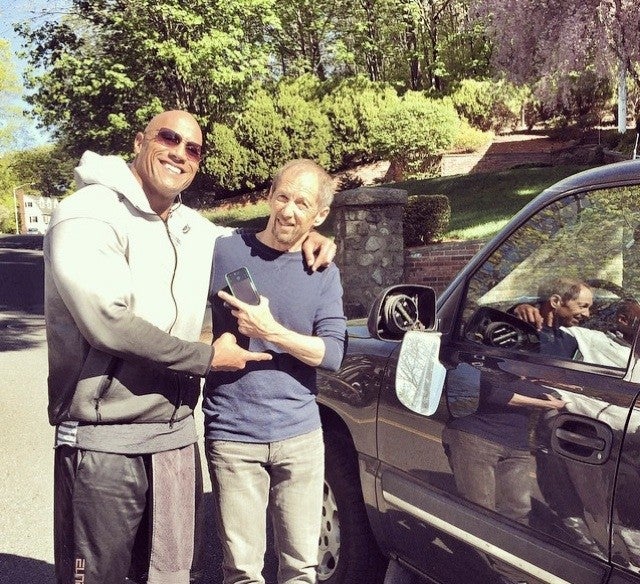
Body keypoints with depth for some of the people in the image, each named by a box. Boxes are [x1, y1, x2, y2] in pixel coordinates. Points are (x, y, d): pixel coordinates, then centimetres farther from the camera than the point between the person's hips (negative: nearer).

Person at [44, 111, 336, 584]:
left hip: (177, 436, 7)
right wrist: (207, 359, -13)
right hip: (105, 443, -6)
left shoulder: (193, 228, 10)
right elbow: (109, 322, -22)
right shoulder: (90, 215, -11)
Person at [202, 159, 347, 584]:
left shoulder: (324, 275, 4)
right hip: (232, 436, -2)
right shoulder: (225, 252, -1)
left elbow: (333, 354, -5)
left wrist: (270, 331, -16)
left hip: (300, 435, 2)